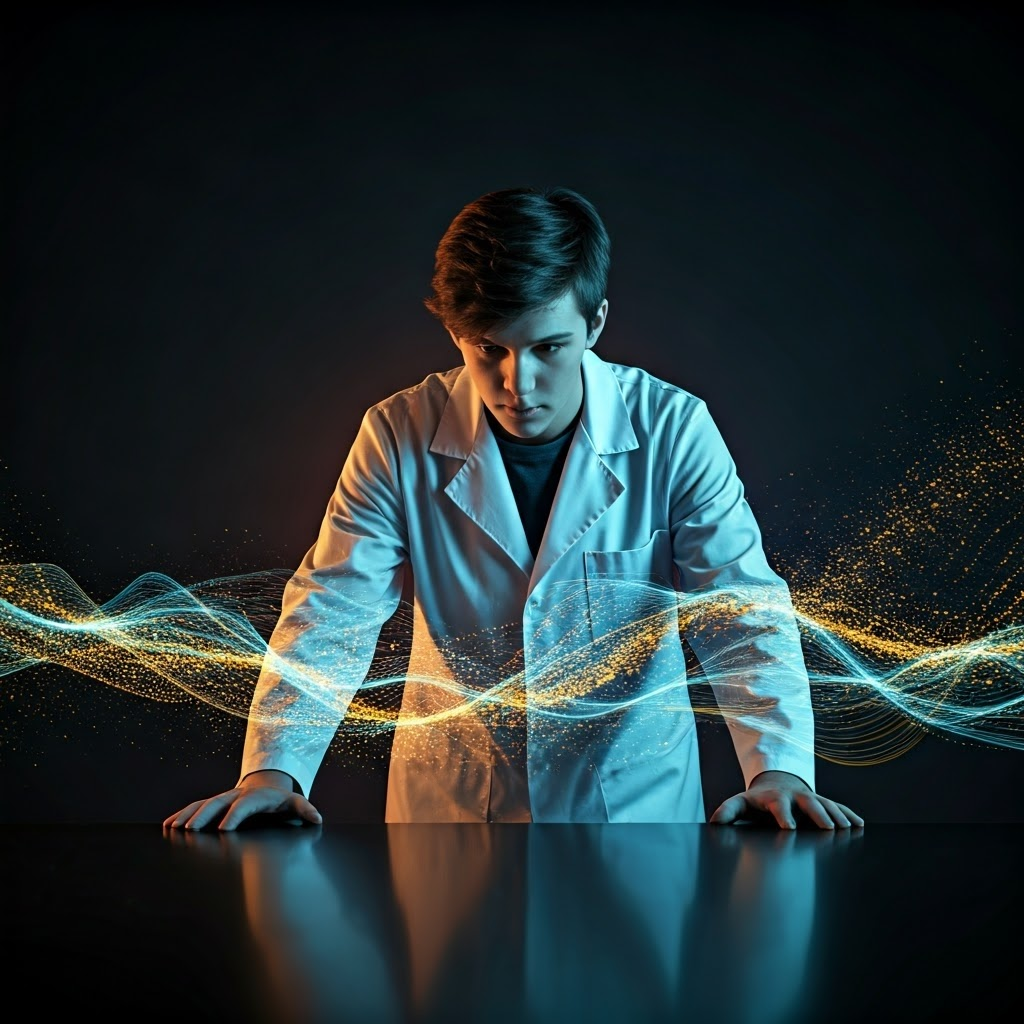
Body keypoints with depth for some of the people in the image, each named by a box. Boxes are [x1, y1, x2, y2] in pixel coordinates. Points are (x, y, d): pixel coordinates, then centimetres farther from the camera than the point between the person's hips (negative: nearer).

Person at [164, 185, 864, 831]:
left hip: (636, 809, 0)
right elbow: (332, 610, -6)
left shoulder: (672, 431, -7)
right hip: (450, 808, 1)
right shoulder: (401, 435, -5)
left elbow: (742, 610, -8)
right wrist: (274, 769, -21)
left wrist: (779, 767, -23)